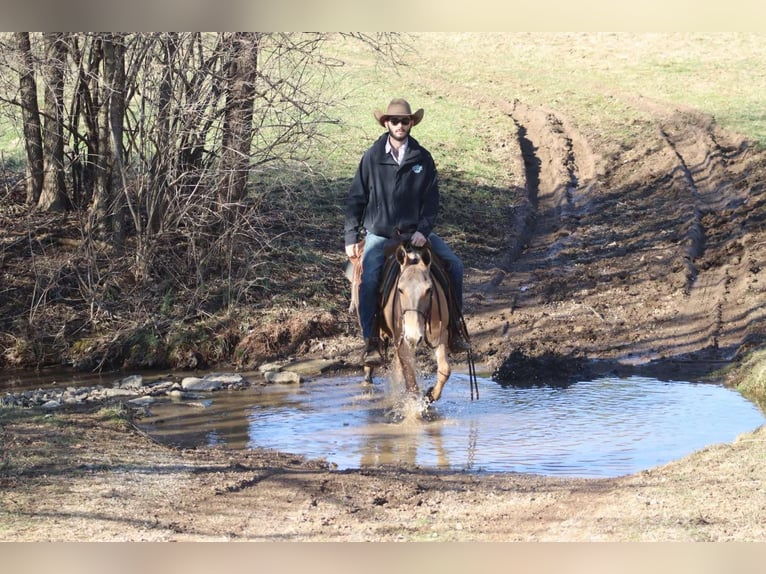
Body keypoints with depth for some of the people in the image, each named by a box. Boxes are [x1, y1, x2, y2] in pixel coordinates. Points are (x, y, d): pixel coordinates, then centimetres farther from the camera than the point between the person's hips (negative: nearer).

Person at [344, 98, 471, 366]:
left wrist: (423, 230, -14)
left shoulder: (423, 158, 2)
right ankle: (371, 342, -13)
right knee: (369, 280, -25)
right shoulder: (372, 157, -2)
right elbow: (356, 199, 2)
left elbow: (431, 199, 1)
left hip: (415, 231, 2)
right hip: (379, 234, -2)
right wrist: (351, 238, -2)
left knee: (454, 265, -9)